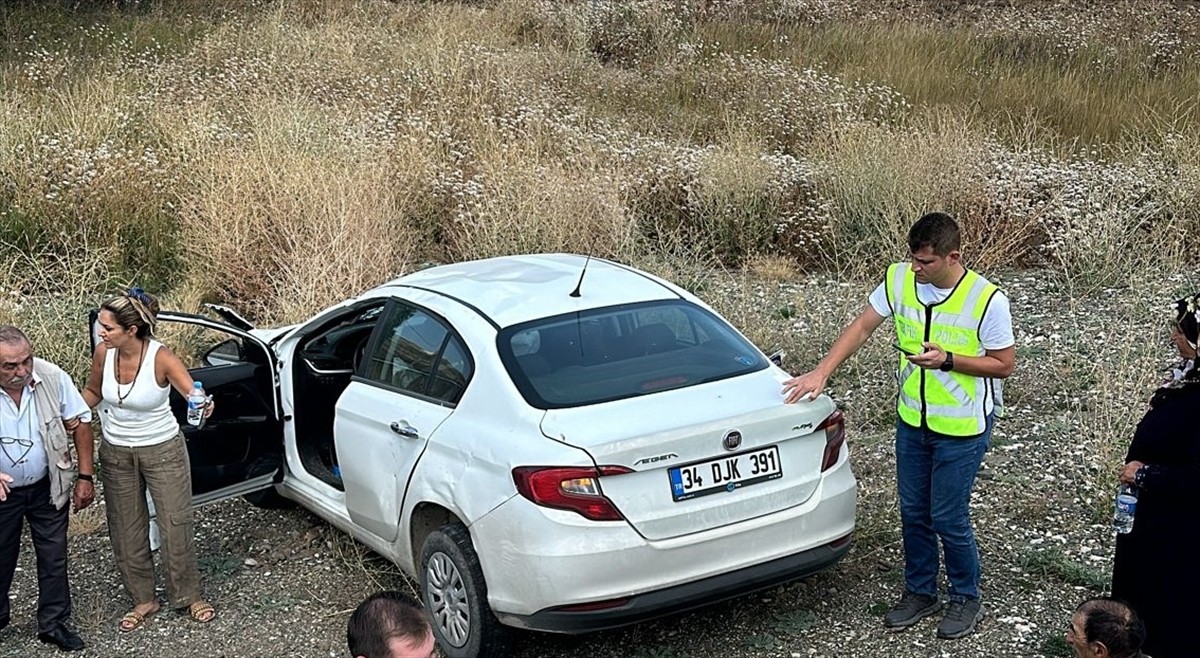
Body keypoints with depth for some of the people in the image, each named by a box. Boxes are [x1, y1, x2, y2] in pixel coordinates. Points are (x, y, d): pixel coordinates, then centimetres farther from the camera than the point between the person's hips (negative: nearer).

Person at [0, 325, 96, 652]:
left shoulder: (52, 377, -19)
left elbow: (80, 422, -7)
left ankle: (53, 623, 27)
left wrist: (85, 477, -7)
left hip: (47, 487, 1)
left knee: (54, 557, 10)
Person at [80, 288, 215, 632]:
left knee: (176, 525, 4)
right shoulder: (103, 353, -13)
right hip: (116, 452, 4)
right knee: (126, 529, 12)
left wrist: (203, 405, -49)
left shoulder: (161, 358, -24)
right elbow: (93, 391, 7)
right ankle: (143, 599, 30)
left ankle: (189, 596, 25)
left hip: (163, 450, -4)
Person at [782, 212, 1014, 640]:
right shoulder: (899, 279, -8)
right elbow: (862, 328, -2)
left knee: (948, 518, 3)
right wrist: (822, 372, -10)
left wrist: (947, 360, -26)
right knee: (913, 512, 15)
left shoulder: (987, 300, -21)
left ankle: (966, 599, 26)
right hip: (912, 420, 5)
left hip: (962, 428, -5)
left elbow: (1004, 364, -12)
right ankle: (920, 593, 35)